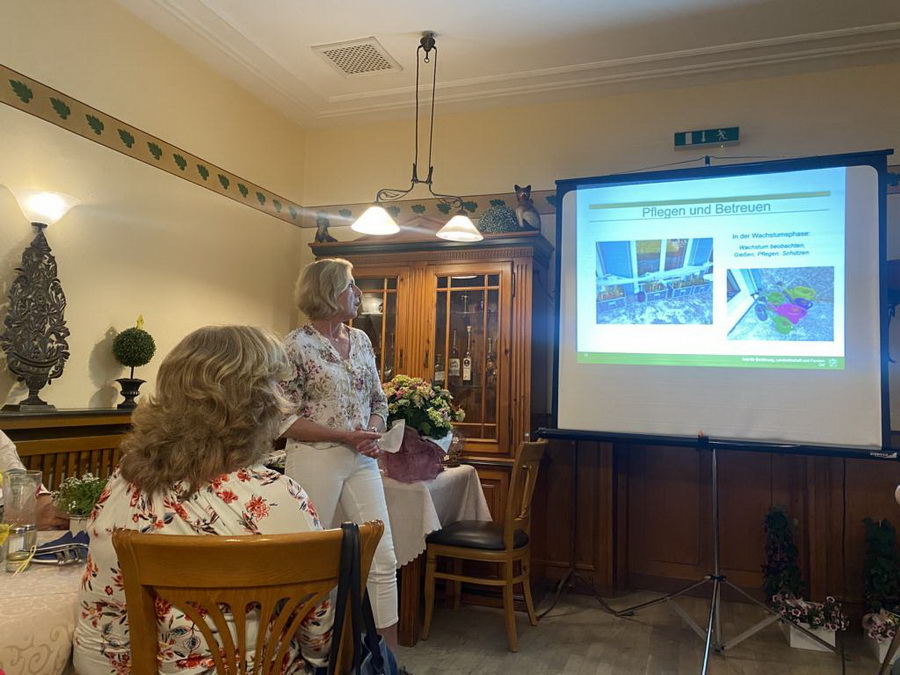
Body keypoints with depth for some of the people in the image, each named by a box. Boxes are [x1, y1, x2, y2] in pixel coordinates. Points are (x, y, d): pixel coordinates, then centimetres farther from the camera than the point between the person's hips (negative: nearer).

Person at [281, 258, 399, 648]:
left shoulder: (361, 340, 8)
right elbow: (285, 421, -12)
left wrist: (373, 431, -6)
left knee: (384, 558, 6)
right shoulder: (297, 346, -10)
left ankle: (390, 654, 20)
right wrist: (346, 435, -16)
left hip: (361, 461, 6)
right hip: (315, 461, -6)